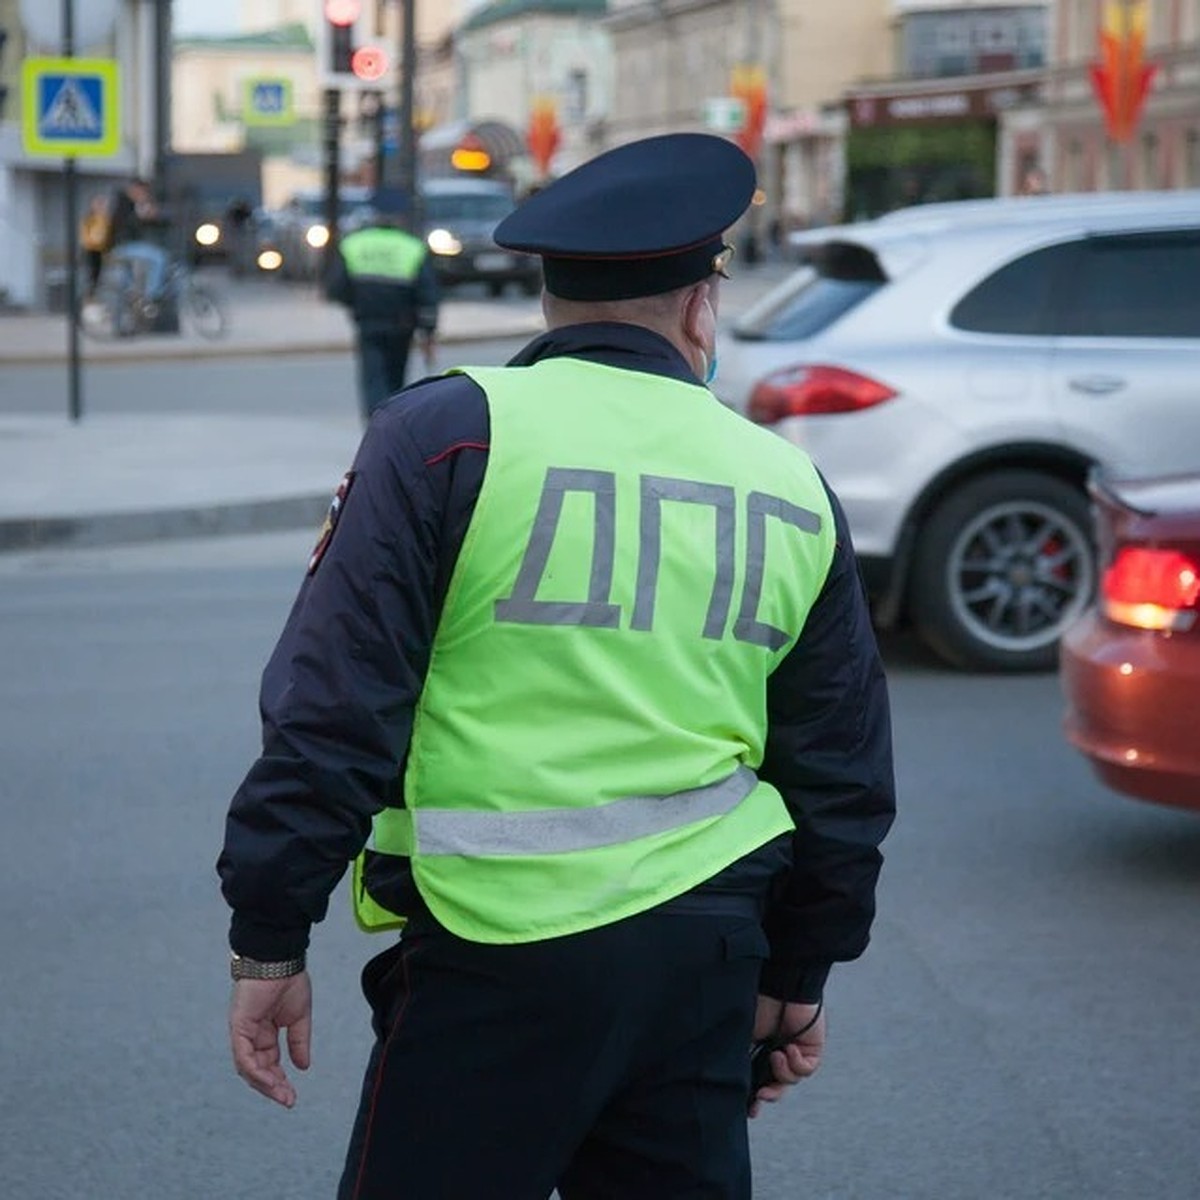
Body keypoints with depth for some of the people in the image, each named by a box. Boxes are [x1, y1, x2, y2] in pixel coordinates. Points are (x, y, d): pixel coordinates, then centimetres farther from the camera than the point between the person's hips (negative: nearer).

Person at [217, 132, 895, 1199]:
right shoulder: (795, 491, 10)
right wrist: (799, 974, 27)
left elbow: (332, 711, -10)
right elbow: (845, 777, 16)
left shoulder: (449, 435, -5)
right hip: (707, 951, 5)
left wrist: (270, 944, -4)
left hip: (500, 953, -4)